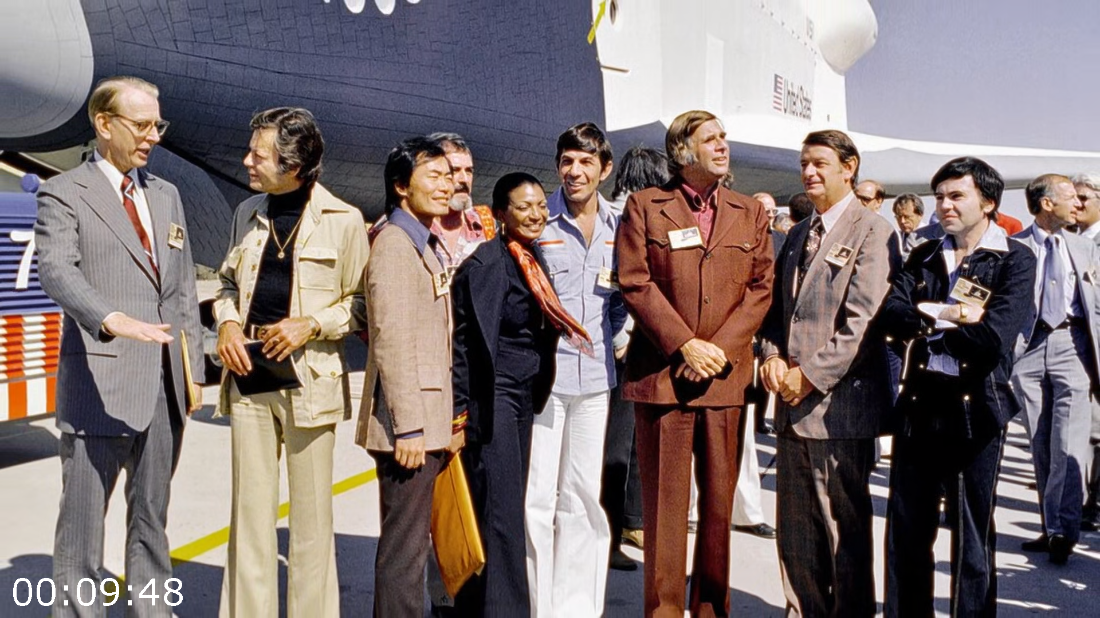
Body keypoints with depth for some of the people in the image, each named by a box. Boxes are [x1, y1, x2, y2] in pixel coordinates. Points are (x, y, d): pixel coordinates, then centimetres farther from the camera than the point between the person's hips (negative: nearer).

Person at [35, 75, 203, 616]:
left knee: (151, 515, 15)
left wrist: (193, 369, 12)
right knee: (83, 518, 3)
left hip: (166, 385, 6)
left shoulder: (166, 195, 16)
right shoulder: (64, 194, -3)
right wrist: (114, 320, -38)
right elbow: (55, 269, -20)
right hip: (100, 384, -5)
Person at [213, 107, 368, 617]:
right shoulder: (248, 212, 12)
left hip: (310, 378, -4)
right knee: (250, 507, 9)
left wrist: (312, 324, -14)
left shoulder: (344, 220, -3)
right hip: (248, 373, 4)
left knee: (311, 513, 4)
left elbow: (361, 302, 0)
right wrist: (227, 322, 3)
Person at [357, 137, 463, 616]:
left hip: (428, 423, 10)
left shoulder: (426, 245, 18)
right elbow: (391, 340, -19)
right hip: (409, 423, -10)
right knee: (405, 545, -3)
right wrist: (408, 427, -21)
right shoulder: (394, 243, -11)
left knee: (409, 540, 16)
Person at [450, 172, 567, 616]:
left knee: (509, 508, 13)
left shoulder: (533, 260, 12)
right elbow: (467, 342, -14)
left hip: (524, 396, 9)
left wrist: (536, 396, 16)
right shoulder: (486, 263, -12)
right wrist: (461, 410, -16)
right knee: (499, 512, -6)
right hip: (492, 396, -8)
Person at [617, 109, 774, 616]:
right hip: (661, 371, -2)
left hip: (726, 375, 3)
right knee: (664, 501, 2)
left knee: (720, 498, 7)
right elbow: (635, 283, -4)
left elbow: (761, 287, 6)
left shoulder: (750, 213, 13)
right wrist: (684, 345, -12)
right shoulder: (645, 206, 4)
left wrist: (720, 347, -7)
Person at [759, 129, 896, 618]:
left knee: (845, 527, 4)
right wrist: (774, 356, 0)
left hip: (839, 402, -7)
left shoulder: (872, 231, -7)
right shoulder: (799, 234, 18)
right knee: (795, 526, 13)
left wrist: (812, 375, -16)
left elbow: (862, 321, -15)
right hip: (793, 403, 7)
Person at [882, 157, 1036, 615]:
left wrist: (926, 320, -8)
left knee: (972, 534, 9)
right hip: (919, 405, 4)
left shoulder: (1014, 260, -3)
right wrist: (951, 316, -18)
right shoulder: (923, 256, 11)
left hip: (975, 410, -4)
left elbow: (994, 337, -18)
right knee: (906, 529, 11)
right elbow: (891, 314, -5)